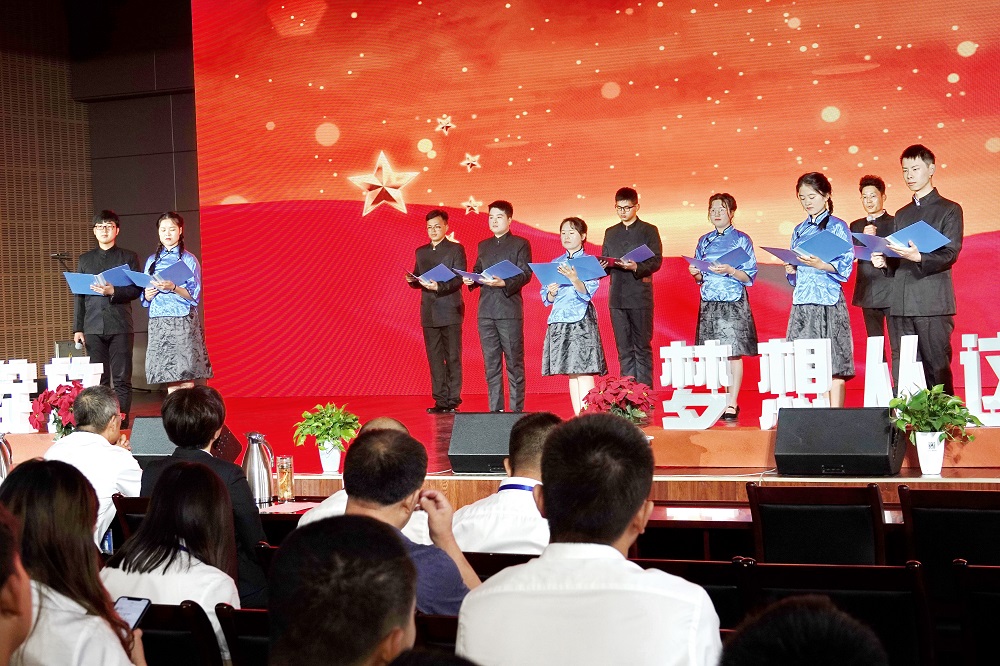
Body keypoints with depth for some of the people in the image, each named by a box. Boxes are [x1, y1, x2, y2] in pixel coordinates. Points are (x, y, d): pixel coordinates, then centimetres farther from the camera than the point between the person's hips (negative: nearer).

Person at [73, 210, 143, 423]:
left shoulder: (129, 257, 9)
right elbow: (78, 296, 14)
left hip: (120, 326, -2)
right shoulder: (85, 260, 17)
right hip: (93, 327, 2)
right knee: (98, 380, 1)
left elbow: (137, 290, 1)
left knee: (122, 380, -3)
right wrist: (78, 328, 6)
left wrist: (113, 291, -16)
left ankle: (122, 424, -2)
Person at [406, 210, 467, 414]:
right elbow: (417, 280, 19)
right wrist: (412, 280, -4)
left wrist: (438, 286, -25)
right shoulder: (421, 252, 16)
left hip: (450, 311, -5)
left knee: (453, 357, -2)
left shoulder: (456, 249, 0)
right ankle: (441, 401, 10)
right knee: (434, 358, 5)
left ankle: (453, 400, 1)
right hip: (429, 313, 5)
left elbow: (458, 279, -9)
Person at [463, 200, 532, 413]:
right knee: (491, 364, 5)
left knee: (514, 363, -3)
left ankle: (516, 409, 0)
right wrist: (471, 280, -1)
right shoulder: (483, 246, 21)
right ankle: (495, 409, 9)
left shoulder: (520, 244, 4)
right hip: (486, 312, 5)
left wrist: (504, 283, -21)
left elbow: (525, 274, -6)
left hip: (509, 311, -5)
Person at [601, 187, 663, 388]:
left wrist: (636, 267, -22)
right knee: (624, 349, 6)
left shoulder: (648, 230, 3)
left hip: (640, 297, -4)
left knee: (642, 347, -2)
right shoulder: (610, 233, 17)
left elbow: (656, 261, -4)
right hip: (617, 298, 4)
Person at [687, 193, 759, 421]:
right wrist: (696, 274, -4)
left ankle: (732, 405, -3)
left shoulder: (741, 239, 0)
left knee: (733, 353, -6)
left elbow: (749, 276, -3)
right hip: (708, 303, 4)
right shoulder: (704, 241, 13)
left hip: (734, 303, -4)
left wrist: (729, 270, -18)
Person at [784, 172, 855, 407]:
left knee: (834, 362, -7)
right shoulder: (799, 230, 18)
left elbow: (845, 266, -7)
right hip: (802, 302, 5)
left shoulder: (837, 227, 1)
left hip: (829, 301, -5)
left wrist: (821, 265, -22)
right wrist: (791, 270, 0)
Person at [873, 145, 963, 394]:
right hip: (901, 305, 5)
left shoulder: (949, 210, 5)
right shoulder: (901, 214, 22)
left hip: (933, 304, -5)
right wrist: (885, 261, 2)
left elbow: (950, 254, -6)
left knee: (938, 369, -6)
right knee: (901, 373, 2)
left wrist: (918, 257, -23)